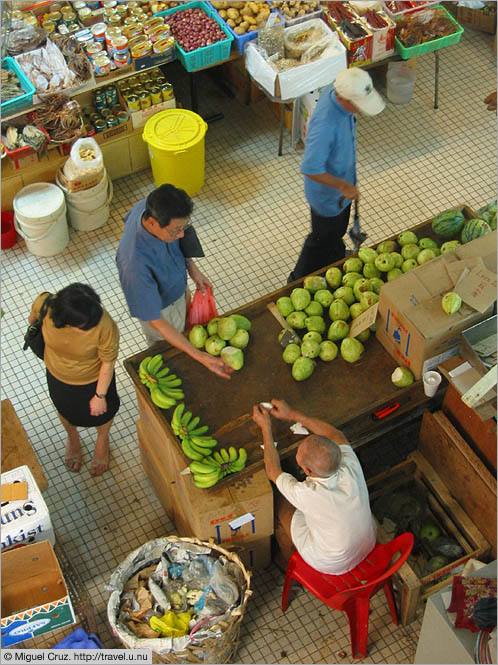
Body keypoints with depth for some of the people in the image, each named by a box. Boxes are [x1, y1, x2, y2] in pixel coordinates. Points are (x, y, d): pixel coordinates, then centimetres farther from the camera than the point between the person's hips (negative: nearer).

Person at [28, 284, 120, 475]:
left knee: (100, 412, 29)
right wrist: (32, 319, 15)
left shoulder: (104, 326, -44)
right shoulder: (45, 305, -37)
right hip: (57, 375, 2)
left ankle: (102, 440, 66)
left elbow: (108, 362, -24)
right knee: (66, 410, 33)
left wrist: (100, 395, -12)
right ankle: (72, 438, 69)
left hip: (93, 379, -2)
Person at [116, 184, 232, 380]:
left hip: (177, 289, 6)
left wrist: (191, 266, -7)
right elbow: (155, 321, -39)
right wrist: (200, 356, -40)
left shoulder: (149, 206, -30)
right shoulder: (136, 264, -49)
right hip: (161, 308, -6)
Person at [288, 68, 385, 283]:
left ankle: (337, 260, 62)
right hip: (327, 194, -8)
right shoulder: (325, 125, -44)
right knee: (323, 240, 16)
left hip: (343, 180, 8)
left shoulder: (338, 90, -17)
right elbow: (310, 169, -36)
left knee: (338, 231, 33)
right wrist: (342, 186, -26)